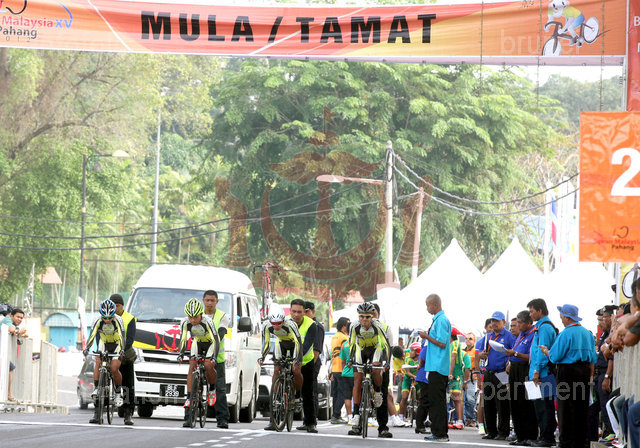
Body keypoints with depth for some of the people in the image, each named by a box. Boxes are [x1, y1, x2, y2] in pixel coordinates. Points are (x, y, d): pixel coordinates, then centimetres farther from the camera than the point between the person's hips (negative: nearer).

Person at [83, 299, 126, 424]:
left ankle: (118, 392, -3)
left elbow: (122, 336, -33)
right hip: (104, 344, 2)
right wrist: (86, 348, -44)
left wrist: (122, 350, -49)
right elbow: (92, 335, -28)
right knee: (98, 363, -25)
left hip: (117, 345, -2)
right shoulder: (98, 321, -21)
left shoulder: (118, 320, -26)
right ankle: (96, 388, -19)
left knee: (114, 368, -23)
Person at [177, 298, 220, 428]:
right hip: (197, 343, 4)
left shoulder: (207, 321, -33)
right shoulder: (185, 322, -23)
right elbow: (183, 339, -18)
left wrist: (214, 357, -44)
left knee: (208, 366, -27)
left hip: (210, 344, -4)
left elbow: (216, 340, -34)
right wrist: (181, 354, -34)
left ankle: (212, 389, 1)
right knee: (192, 368, -13)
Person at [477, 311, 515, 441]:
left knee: (502, 405, -6)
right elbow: (480, 353, 23)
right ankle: (491, 431, 16)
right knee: (488, 405, 8)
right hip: (489, 374, 7)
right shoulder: (488, 337, 17)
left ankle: (502, 432, -2)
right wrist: (482, 355, 0)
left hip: (501, 375, -7)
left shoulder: (509, 336, -2)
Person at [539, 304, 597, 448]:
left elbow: (555, 356, -11)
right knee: (582, 407, 10)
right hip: (584, 370, 7)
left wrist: (546, 351, 8)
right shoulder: (587, 333, 11)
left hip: (568, 371, -7)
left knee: (566, 408, -3)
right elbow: (593, 357, 15)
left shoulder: (565, 334, -11)